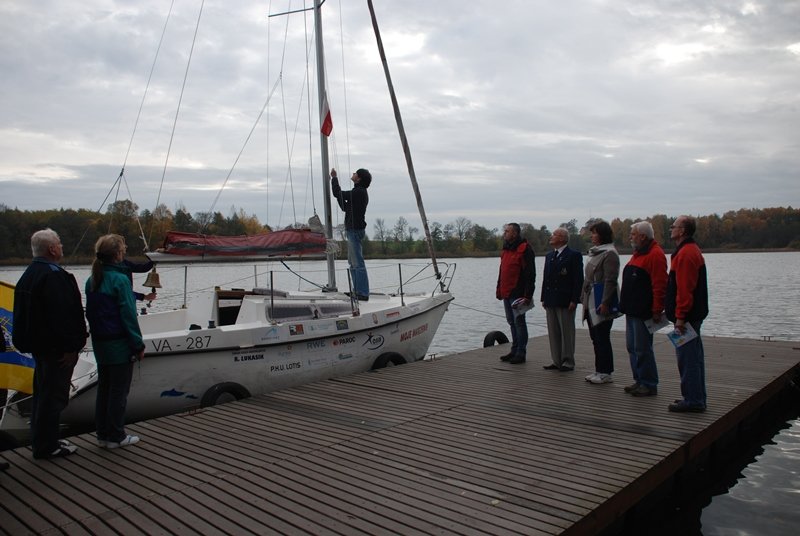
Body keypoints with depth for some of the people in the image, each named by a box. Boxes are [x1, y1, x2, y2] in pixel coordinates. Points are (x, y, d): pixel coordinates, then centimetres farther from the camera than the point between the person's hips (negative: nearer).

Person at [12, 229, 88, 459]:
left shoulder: (29, 274, 13)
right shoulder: (53, 276, -21)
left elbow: (25, 314, 19)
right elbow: (63, 315, -26)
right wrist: (70, 347, -22)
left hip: (38, 345, 11)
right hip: (56, 348, -11)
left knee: (43, 394, 19)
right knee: (53, 396, -1)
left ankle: (41, 441, 30)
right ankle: (46, 446, 7)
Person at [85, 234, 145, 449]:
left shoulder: (91, 281, 7)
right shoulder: (120, 279, -17)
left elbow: (90, 313, 13)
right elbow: (128, 315, -17)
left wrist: (97, 335, 20)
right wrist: (138, 345, -11)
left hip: (100, 343, 8)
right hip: (119, 345, -8)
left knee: (103, 389, 16)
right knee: (119, 391, 3)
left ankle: (103, 434, 24)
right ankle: (115, 437, 10)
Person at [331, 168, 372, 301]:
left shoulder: (359, 192, -14)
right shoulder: (360, 192, 19)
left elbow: (337, 193, -15)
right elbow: (345, 207, 22)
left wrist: (334, 177, 0)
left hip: (355, 230, -11)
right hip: (353, 230, 11)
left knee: (358, 263, -10)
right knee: (353, 262, 15)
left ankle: (363, 293, -9)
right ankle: (357, 290, 20)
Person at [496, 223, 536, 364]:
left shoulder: (525, 249, -10)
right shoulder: (506, 249, 17)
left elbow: (530, 274, -15)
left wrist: (527, 295, -20)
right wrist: (499, 289, 17)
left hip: (517, 294, -9)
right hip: (507, 294, 9)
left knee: (519, 322, -3)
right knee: (512, 322, 13)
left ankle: (521, 353, 3)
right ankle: (514, 351, 21)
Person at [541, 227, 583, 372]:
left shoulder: (574, 255, -6)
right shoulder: (549, 256, 16)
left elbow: (578, 279, -10)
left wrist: (574, 300, -16)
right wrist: (544, 298, 12)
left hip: (565, 301, -7)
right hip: (551, 300, 7)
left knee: (567, 333, 1)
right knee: (553, 333, 10)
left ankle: (568, 362, 9)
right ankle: (557, 361, 19)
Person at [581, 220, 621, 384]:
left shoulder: (609, 253, -12)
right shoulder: (594, 252, 16)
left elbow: (610, 280, -18)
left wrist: (604, 303, -21)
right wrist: (583, 297, 17)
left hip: (602, 302, -9)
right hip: (591, 301, 9)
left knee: (602, 338, -4)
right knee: (595, 338, 13)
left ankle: (605, 373, 4)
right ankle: (599, 370, 21)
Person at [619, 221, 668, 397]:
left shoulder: (655, 255, -14)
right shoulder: (638, 254, 18)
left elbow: (659, 285, -19)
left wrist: (657, 311, -21)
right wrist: (625, 305, 20)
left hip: (644, 312, -10)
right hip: (632, 310, 10)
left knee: (642, 349, -5)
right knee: (632, 347, 13)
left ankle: (649, 385, 4)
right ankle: (639, 381, 22)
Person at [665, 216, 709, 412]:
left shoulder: (686, 253, -17)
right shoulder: (691, 250, 18)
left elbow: (684, 288, -22)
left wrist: (680, 316, -22)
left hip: (687, 315, -11)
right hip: (694, 314, 11)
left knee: (687, 357, -6)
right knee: (693, 357, 14)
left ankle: (692, 400, -1)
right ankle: (696, 398, 22)